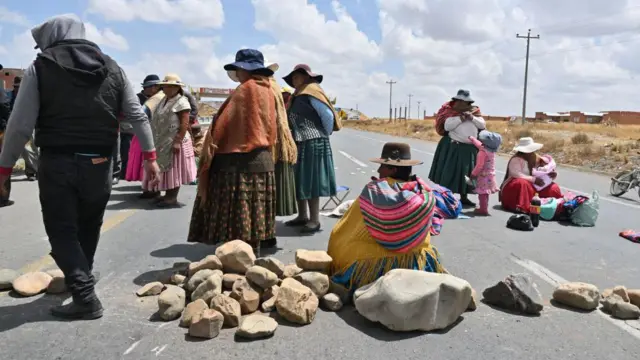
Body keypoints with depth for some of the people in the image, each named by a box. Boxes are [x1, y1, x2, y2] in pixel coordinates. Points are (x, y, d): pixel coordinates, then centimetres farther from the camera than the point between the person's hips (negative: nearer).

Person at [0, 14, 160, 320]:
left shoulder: (40, 68, -3)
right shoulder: (111, 68, 7)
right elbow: (137, 116, 6)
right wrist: (150, 156, 13)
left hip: (57, 163, -4)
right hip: (99, 163, 4)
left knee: (62, 232, 5)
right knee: (88, 227, 20)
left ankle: (85, 297, -1)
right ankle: (80, 278, 39)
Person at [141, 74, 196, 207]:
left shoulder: (181, 102, -11)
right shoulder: (164, 100, 17)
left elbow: (184, 124, -18)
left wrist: (178, 141, -25)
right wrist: (155, 140, 17)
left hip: (174, 141, -9)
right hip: (163, 141, 9)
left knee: (173, 170, -5)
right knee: (166, 169, 12)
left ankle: (173, 198, -1)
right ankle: (168, 196, 20)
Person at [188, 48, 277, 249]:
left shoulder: (245, 89, -11)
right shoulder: (268, 91, 11)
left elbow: (225, 121, -10)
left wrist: (210, 145, -3)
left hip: (239, 157, -8)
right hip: (262, 157, 8)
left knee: (239, 206, -4)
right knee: (256, 204, 15)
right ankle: (260, 239, 21)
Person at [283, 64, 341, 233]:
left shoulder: (312, 92, -9)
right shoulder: (296, 96, 17)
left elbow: (328, 115, -14)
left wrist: (323, 136, -6)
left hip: (313, 144, -9)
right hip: (298, 144, 9)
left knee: (310, 182, -6)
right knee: (299, 181, 12)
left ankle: (315, 220, 0)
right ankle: (302, 216, 22)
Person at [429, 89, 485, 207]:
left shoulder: (474, 111, 11)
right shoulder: (450, 111, -3)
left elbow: (482, 124, 5)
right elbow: (446, 126, -16)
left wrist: (472, 118, -9)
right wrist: (460, 119, -17)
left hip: (471, 148, 5)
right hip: (453, 147, -5)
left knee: (467, 173, 10)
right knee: (449, 173, -5)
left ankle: (464, 197, 21)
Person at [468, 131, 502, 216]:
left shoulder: (482, 152, -21)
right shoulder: (491, 151, 7)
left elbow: (479, 165, -23)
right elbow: (480, 145, 26)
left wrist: (473, 174, -11)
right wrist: (472, 139, 35)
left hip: (483, 176, -9)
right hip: (489, 175, 9)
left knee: (482, 193, -4)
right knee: (485, 193, 18)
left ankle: (483, 209, -3)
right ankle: (484, 208, 27)